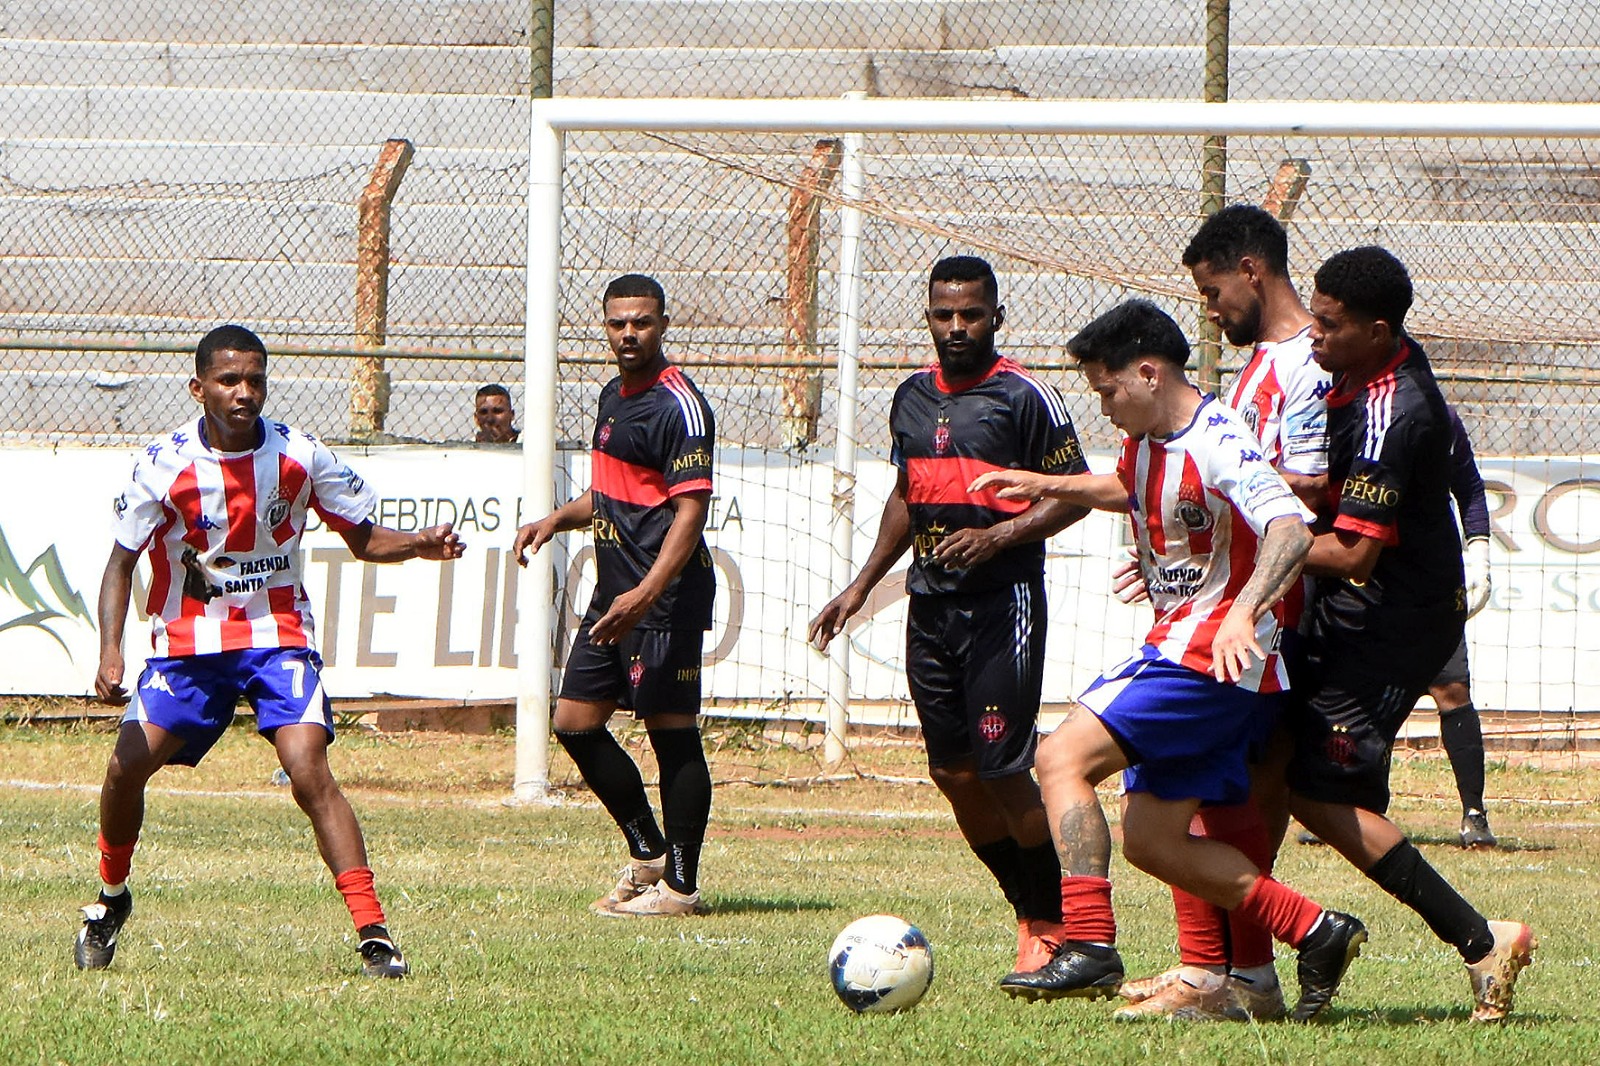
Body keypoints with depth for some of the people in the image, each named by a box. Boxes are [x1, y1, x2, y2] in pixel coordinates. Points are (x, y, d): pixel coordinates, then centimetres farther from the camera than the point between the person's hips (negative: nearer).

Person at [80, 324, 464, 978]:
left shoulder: (298, 457, -7)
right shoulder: (166, 463, -11)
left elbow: (364, 540, 4)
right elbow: (122, 562, -4)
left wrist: (419, 546, -18)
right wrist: (109, 653, -17)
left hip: (277, 635, -1)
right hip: (188, 642, 1)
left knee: (309, 771, -20)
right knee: (128, 765, -10)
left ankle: (374, 936, -21)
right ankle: (111, 898, 20)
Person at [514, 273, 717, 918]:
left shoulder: (678, 405, -12)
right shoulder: (614, 395, 16)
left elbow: (691, 508, -20)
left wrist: (648, 593, -29)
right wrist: (559, 519, 11)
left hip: (665, 598, -10)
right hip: (614, 592, 10)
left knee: (672, 731, -6)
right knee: (575, 721, 11)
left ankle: (679, 885, -2)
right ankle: (647, 854, 22)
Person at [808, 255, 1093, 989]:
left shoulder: (1025, 398, -7)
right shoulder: (913, 398, 13)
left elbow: (1075, 494, -7)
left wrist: (1000, 536, -20)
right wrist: (862, 585, 21)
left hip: (1003, 603, -7)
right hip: (929, 605, 7)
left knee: (1001, 769, -11)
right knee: (953, 772, 4)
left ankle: (1055, 925, 3)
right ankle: (1030, 917, 17)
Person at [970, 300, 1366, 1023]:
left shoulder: (1217, 444, -20)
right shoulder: (1146, 441, 11)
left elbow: (1292, 528, -34)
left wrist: (1241, 613, -48)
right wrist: (1045, 486, 27)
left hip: (1213, 657, -10)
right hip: (1175, 646, 10)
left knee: (1063, 756, -18)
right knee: (1151, 840, 9)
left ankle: (1089, 946, -24)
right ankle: (1317, 933, 11)